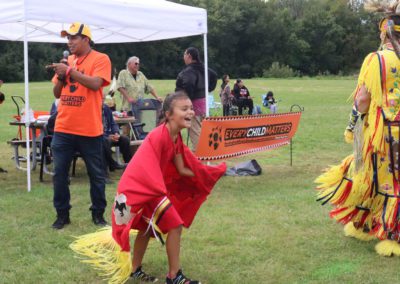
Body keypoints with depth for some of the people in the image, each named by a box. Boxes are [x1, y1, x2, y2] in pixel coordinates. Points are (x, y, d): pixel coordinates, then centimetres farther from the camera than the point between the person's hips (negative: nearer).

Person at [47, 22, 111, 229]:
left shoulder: (100, 59, -3)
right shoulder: (67, 61, 13)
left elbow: (95, 84, -19)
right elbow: (57, 93, 15)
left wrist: (70, 71, -18)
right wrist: (60, 76, -4)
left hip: (89, 129, -5)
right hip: (63, 128, 5)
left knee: (96, 174, 6)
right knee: (59, 173, 4)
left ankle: (98, 214, 18)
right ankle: (62, 214, 15)